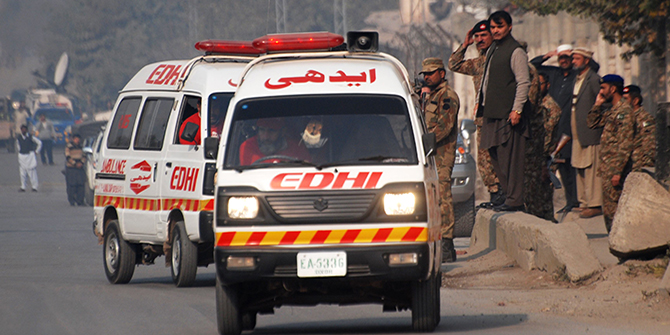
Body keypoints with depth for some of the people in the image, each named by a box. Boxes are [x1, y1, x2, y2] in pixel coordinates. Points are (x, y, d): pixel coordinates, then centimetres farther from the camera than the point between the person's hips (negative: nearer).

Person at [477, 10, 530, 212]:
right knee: (496, 157, 10)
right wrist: (480, 103, 19)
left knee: (509, 157, -9)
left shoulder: (516, 52, -8)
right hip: (492, 113, 9)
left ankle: (514, 201, -7)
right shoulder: (492, 51, 19)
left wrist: (517, 109, -18)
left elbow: (524, 83, -13)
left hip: (508, 113, -9)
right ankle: (509, 197, 15)